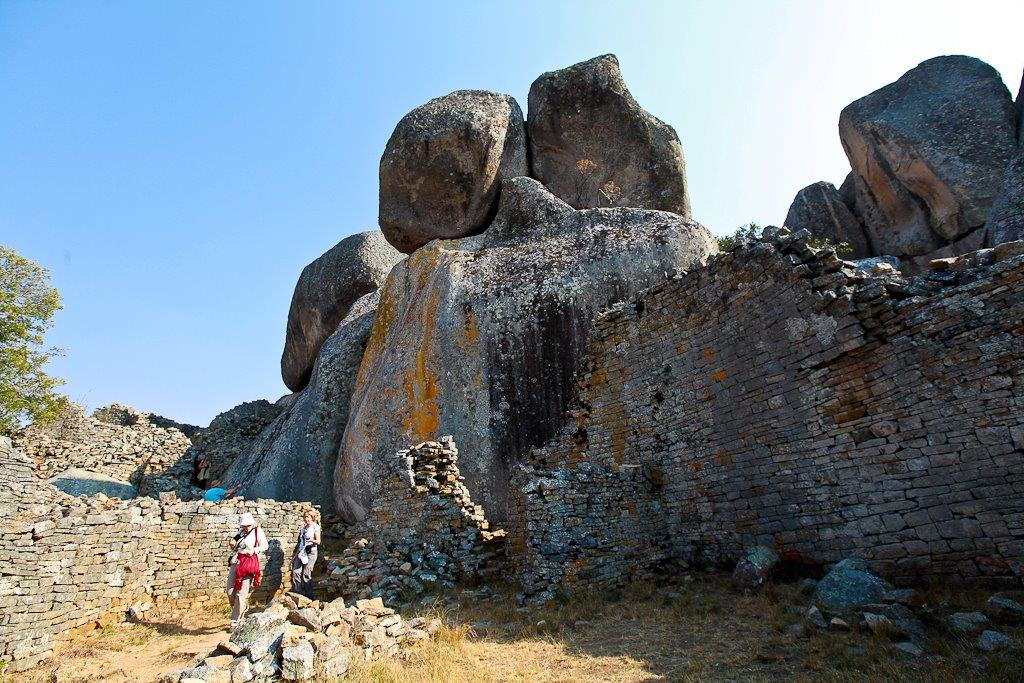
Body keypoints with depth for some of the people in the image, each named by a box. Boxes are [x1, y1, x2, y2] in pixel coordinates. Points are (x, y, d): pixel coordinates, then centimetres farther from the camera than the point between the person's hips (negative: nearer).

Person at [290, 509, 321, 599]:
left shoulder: (315, 527, -2)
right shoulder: (303, 528, 16)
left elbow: (318, 541, -8)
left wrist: (312, 540, -29)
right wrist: (294, 555, 20)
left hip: (310, 552, -6)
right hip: (301, 552, 6)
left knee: (306, 574, -8)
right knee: (295, 572, -8)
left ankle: (308, 596, 0)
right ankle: (297, 593, 2)